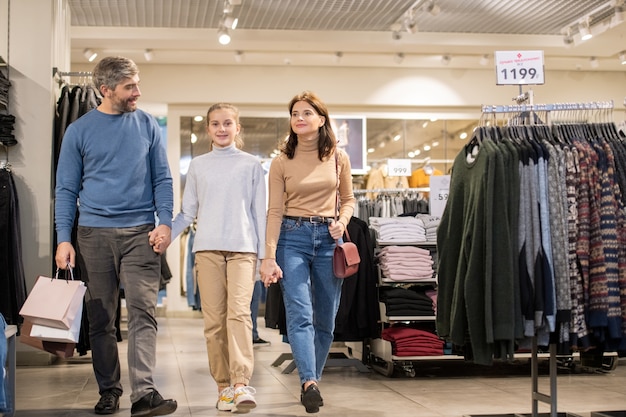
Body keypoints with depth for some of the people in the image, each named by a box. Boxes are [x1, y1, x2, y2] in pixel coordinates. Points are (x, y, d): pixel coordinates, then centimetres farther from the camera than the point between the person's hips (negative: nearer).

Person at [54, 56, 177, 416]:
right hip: (94, 233, 1)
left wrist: (165, 221, -6)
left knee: (143, 311, -12)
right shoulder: (79, 131, 5)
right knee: (101, 317, 7)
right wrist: (64, 238, -3)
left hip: (141, 232, -1)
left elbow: (162, 178, 8)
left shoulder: (147, 125, 7)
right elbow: (67, 188, 5)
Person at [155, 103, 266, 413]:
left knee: (239, 312, -17)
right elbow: (188, 212, 13)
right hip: (208, 248, 2)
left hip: (242, 248, -2)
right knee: (214, 319, 0)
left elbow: (259, 212, 10)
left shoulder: (251, 164, 10)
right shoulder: (198, 166, 14)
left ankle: (241, 383, -22)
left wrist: (264, 254, 5)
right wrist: (166, 233, -5)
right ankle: (223, 385, 6)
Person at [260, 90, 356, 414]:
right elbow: (275, 211, -1)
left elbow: (348, 199, 16)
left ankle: (311, 382, 18)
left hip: (328, 238, 3)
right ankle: (309, 383, -24)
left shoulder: (338, 158, 6)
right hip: (293, 237, -2)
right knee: (300, 313, -16)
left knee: (325, 318, 6)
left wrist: (342, 221, -6)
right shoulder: (281, 162, 2)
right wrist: (269, 257, -8)